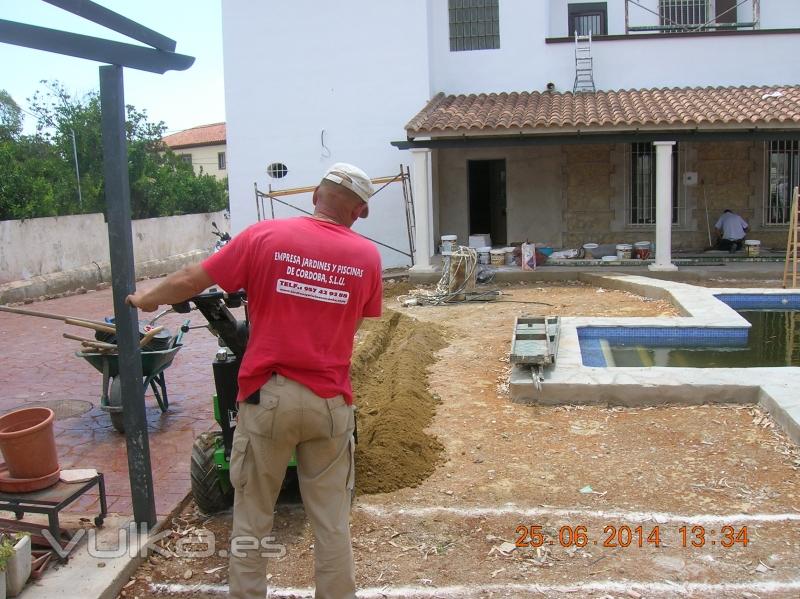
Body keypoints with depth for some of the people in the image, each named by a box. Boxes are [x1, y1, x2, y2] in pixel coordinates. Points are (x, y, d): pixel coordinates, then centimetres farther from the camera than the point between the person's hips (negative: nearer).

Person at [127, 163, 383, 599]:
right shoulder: (367, 256, 0)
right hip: (330, 401, 1)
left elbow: (191, 280, 1)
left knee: (252, 516, 15)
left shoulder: (264, 236, -4)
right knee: (331, 519, 12)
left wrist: (148, 299, 20)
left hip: (268, 396, -1)